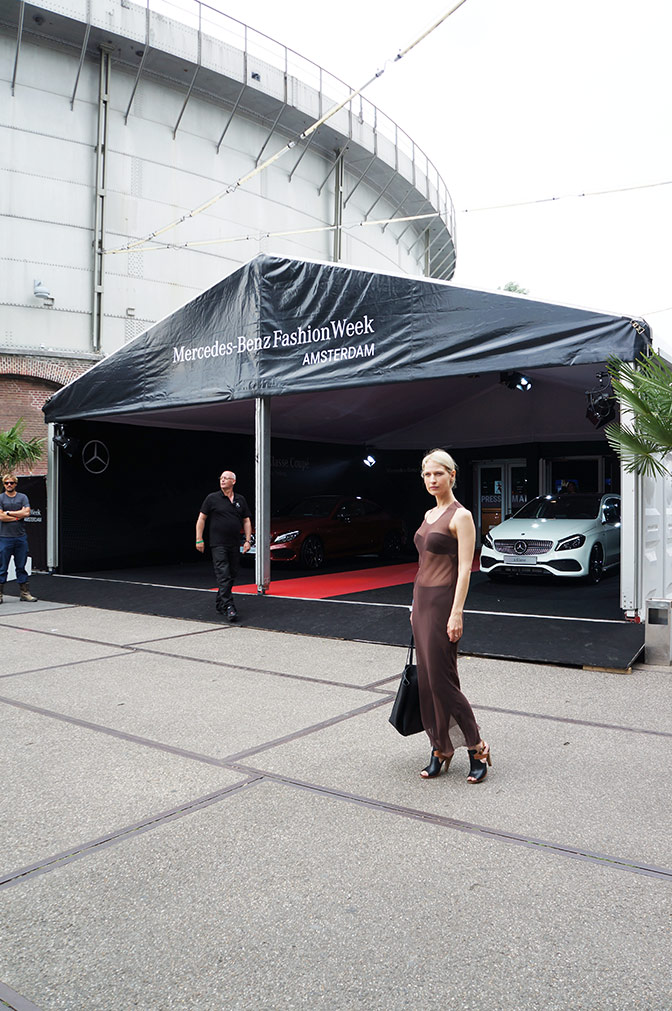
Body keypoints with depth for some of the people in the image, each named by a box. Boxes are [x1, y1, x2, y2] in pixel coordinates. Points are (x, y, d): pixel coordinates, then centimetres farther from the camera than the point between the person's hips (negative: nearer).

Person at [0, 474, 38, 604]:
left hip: (21, 537, 2)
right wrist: (18, 516, -5)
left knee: (21, 567, 8)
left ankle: (24, 592, 13)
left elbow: (26, 512, -6)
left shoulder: (23, 497, 9)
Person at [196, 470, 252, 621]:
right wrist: (199, 540, -5)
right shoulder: (212, 498, 0)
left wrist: (247, 540, 5)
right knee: (223, 576, -12)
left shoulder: (240, 500, 11)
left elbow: (246, 521, 14)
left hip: (234, 545, 5)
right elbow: (201, 518, 1)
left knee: (232, 575, 10)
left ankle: (220, 603, 24)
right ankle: (229, 606, -15)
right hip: (218, 544, -5)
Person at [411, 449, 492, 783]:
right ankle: (440, 749, 19)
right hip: (421, 599, 8)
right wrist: (416, 606, 18)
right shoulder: (429, 515, 14)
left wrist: (456, 613, -20)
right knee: (426, 677, 9)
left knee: (441, 678, -5)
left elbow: (465, 568, -15)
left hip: (442, 601, -8)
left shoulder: (460, 515, -10)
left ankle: (477, 748, 10)